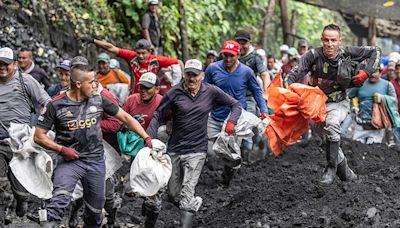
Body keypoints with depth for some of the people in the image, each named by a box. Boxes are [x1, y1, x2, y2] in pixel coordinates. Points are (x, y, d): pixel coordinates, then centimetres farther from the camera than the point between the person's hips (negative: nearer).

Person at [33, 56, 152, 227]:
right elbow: (39, 136, -3)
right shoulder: (56, 105, -7)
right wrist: (61, 149, -14)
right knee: (60, 198, -28)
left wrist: (146, 138, 1)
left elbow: (125, 118, 7)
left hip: (95, 161, 3)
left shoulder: (98, 100, 0)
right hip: (69, 160, -3)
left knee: (95, 210, 10)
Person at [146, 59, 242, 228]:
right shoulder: (175, 93, -4)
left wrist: (232, 121, -10)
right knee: (173, 194, 12)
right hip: (174, 150, 2)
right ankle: (194, 203, 41)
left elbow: (235, 105, 9)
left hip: (196, 151, -2)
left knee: (186, 195, -14)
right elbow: (158, 116, -2)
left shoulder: (211, 92, -1)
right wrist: (149, 137, -14)